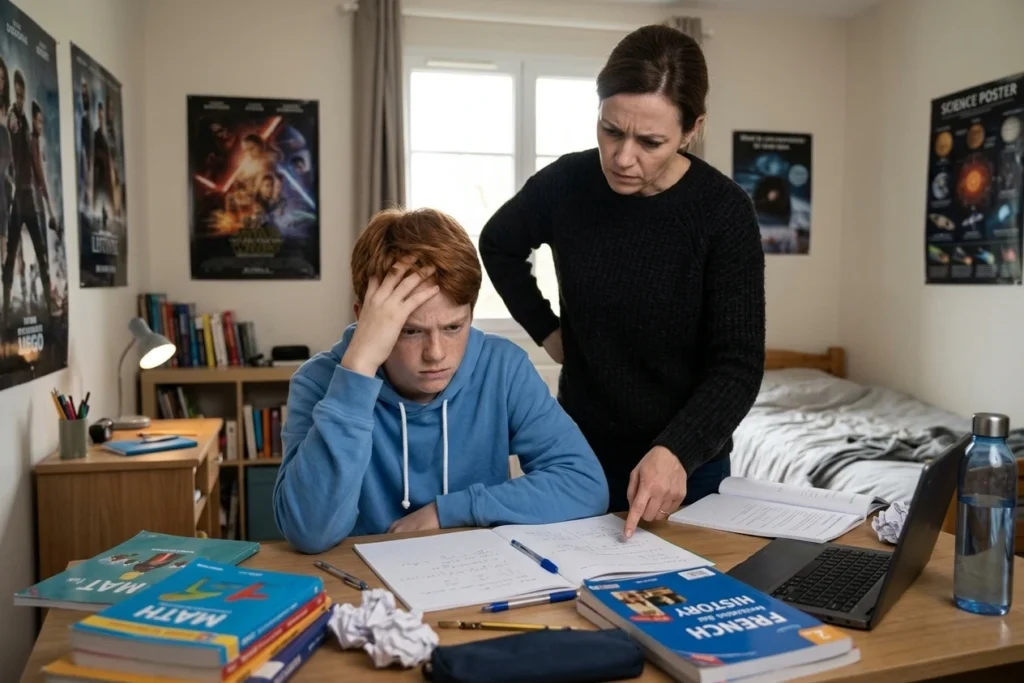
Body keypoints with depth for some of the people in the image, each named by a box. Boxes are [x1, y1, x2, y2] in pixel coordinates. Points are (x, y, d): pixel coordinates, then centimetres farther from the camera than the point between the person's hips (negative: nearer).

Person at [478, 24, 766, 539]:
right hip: (582, 454, 2)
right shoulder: (565, 183, -11)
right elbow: (499, 246, 10)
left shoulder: (722, 211, -17)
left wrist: (676, 453, -33)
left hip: (687, 463, -2)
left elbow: (738, 366, -18)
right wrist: (546, 329, 0)